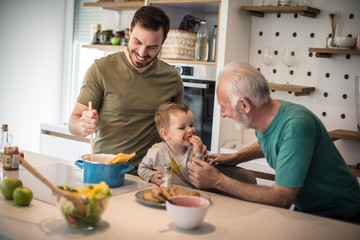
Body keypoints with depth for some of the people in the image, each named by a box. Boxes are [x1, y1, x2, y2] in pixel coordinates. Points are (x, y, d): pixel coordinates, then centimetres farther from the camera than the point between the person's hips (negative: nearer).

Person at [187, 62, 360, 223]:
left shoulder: (296, 126, -30)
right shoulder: (263, 119, -4)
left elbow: (281, 200, -30)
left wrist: (218, 181, -27)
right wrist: (235, 158, 7)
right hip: (305, 209, 7)